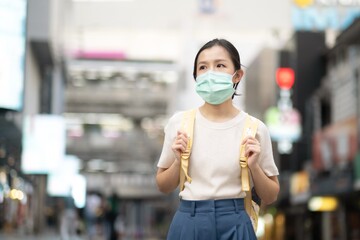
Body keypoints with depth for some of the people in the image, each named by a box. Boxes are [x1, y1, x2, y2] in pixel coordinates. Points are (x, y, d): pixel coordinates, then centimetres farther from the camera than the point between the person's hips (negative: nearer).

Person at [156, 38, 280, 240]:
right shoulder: (179, 122, -1)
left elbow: (270, 197, 4)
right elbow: (164, 187, 7)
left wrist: (253, 166, -11)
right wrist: (178, 162, -9)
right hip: (189, 223, 1)